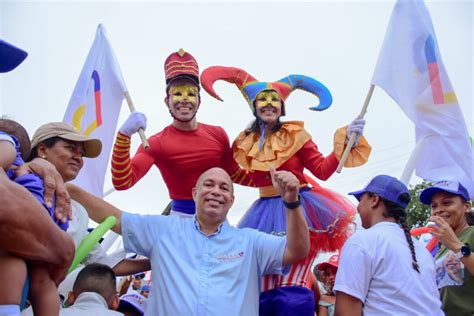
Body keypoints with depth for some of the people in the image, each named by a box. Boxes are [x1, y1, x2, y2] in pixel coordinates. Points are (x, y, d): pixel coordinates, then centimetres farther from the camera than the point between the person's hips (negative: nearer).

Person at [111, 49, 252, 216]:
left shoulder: (218, 134, 2)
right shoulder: (156, 143, -8)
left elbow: (234, 175, 17)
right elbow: (122, 182, -21)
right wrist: (124, 136, -31)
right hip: (182, 217, -3)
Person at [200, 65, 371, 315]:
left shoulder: (295, 134, -2)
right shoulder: (245, 142, 7)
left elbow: (322, 170, -6)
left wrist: (345, 141, -14)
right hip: (265, 213, 4)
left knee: (292, 291, -10)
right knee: (266, 292, 6)